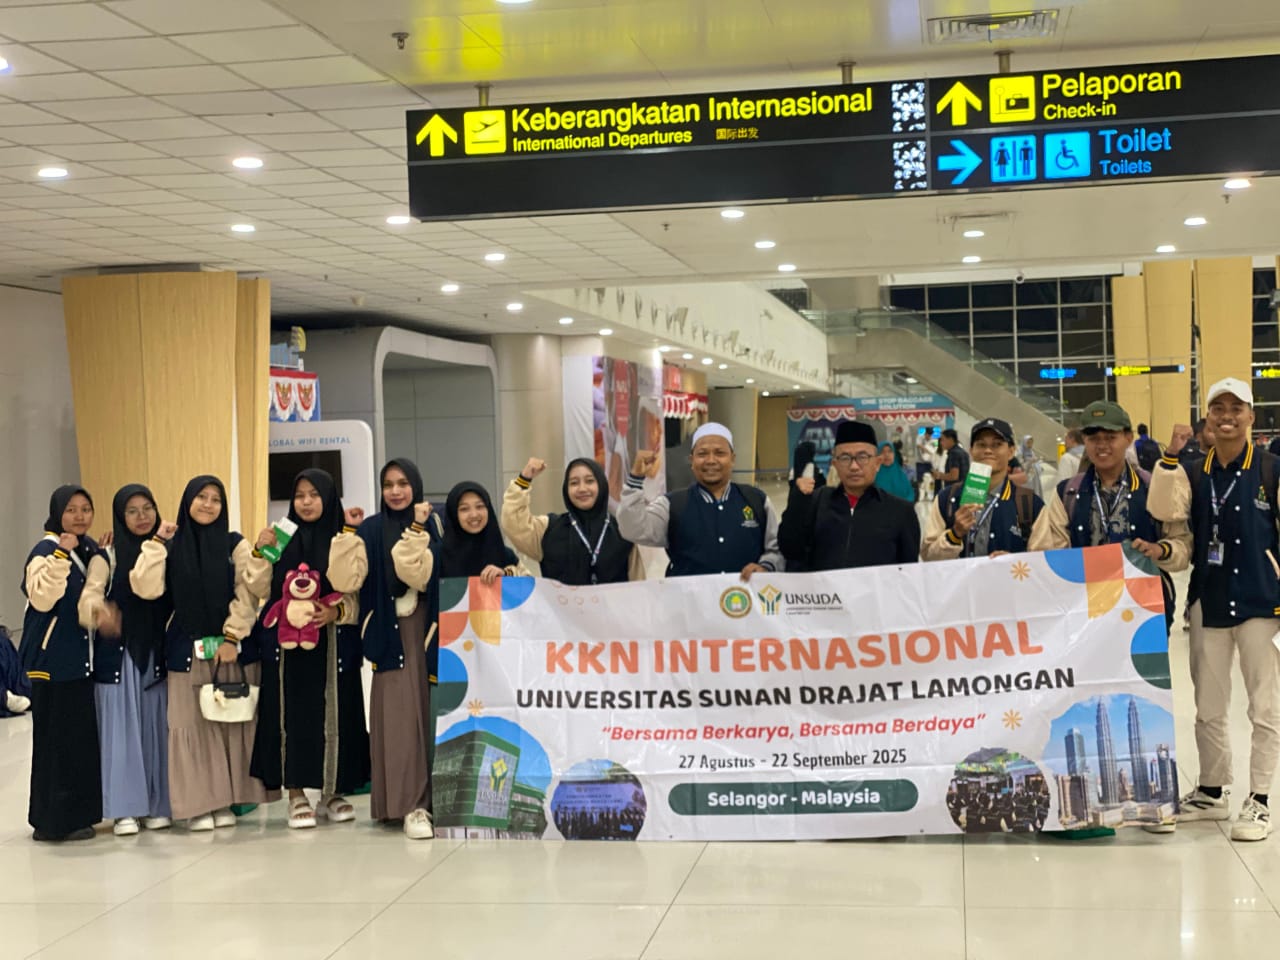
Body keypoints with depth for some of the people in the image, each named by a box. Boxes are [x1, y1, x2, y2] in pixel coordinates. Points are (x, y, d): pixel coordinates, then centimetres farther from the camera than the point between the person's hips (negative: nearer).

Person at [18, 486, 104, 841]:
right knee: (56, 741, -4)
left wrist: (101, 558, 7)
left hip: (83, 659, 8)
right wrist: (60, 555, -32)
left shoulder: (90, 550, 12)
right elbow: (42, 598, -26)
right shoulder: (46, 550, -11)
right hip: (53, 661, -8)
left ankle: (76, 812, 19)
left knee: (81, 738, 10)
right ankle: (53, 821, 3)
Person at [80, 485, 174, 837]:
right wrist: (99, 610, -42)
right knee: (121, 728, -1)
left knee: (156, 727, 7)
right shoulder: (107, 555, -3)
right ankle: (124, 809, 5)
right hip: (118, 652, -3)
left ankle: (155, 805, 15)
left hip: (156, 652, 3)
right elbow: (91, 592, -18)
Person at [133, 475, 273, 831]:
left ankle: (226, 800, 12)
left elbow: (247, 595, -3)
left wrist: (231, 637, -11)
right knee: (193, 725, 0)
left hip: (232, 647, 0)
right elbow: (147, 588, -10)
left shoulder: (235, 545, 2)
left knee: (230, 722, 3)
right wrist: (155, 543, -9)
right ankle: (198, 803, 6)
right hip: (187, 649, 0)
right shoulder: (172, 548, 5)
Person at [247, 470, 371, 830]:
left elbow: (358, 594, -1)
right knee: (290, 713, -1)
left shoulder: (345, 541, 2)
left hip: (332, 641, 0)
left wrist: (336, 612, -17)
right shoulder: (282, 537, 6)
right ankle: (296, 795, 6)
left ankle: (333, 791, 14)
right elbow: (262, 589, 3)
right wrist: (260, 553, -8)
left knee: (333, 712, 2)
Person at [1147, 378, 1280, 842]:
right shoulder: (1193, 472, 5)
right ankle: (1212, 791, 28)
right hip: (1208, 602, 4)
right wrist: (1170, 458, -20)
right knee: (1208, 707, 14)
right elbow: (1163, 510, -12)